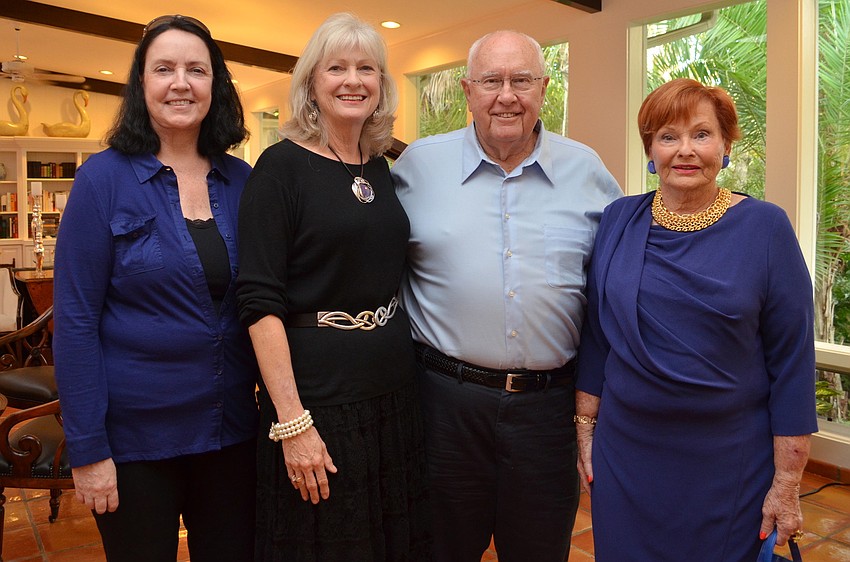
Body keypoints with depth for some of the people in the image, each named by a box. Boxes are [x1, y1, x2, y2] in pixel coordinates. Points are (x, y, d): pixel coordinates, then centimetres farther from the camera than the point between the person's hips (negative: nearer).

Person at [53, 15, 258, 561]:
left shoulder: (242, 182, 1)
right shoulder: (105, 177, -9)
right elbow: (75, 319, -10)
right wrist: (87, 449, -11)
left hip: (232, 428, 4)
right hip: (135, 434, -3)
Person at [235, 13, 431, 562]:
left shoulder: (383, 169, 8)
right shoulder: (282, 166, -9)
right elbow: (260, 301, -15)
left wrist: (410, 358, 8)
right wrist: (292, 421, -19)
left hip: (395, 386, 6)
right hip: (315, 390, -6)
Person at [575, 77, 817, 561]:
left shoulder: (765, 227, -8)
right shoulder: (619, 221, -1)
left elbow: (792, 362, -7)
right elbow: (595, 336, 5)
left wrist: (787, 484, -6)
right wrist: (586, 426, 6)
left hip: (730, 465, -2)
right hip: (625, 453, 2)